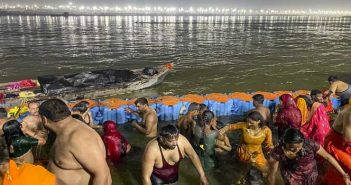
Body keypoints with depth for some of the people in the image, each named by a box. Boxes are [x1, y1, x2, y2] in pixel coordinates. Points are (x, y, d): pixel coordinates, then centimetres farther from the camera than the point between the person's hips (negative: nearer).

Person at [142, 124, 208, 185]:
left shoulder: (181, 139, -27)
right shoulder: (152, 150, -37)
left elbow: (193, 155, -11)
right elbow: (146, 177, -29)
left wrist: (202, 175, -12)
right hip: (158, 179, -3)